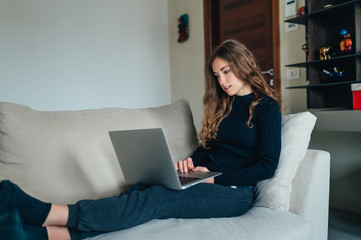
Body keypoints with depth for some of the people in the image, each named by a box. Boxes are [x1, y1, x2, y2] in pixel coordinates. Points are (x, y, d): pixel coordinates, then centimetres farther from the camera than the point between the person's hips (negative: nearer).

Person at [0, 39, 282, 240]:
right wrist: (190, 161, -1)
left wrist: (215, 179, -13)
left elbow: (267, 165, -8)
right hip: (208, 182, 6)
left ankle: (42, 213, -40)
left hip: (235, 190, -6)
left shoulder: (266, 106, 0)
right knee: (140, 190, -24)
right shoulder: (221, 104, 19)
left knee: (156, 199, -30)